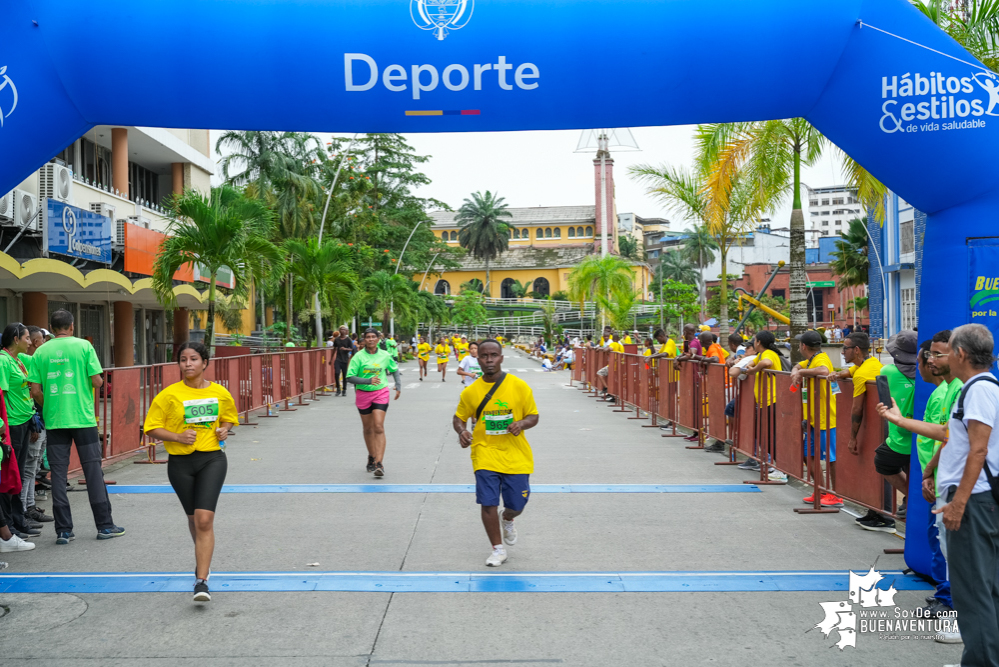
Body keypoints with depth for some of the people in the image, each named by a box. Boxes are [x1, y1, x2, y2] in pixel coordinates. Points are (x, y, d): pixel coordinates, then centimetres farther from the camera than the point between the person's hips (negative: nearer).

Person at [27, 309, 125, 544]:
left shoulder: (41, 352, 3)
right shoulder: (83, 346, -3)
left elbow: (36, 391, 0)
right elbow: (97, 381, -8)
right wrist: (97, 380, 15)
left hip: (54, 421, 2)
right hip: (83, 419, -2)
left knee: (58, 473, 7)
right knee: (93, 470, 6)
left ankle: (63, 530, 8)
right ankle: (105, 526, 11)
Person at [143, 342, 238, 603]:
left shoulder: (220, 393, 2)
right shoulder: (169, 395, -5)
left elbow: (229, 417, 21)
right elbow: (151, 428, -3)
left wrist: (224, 430, -1)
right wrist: (177, 437, -19)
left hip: (212, 459, -1)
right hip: (180, 463, 1)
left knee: (204, 520, -14)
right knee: (194, 519, 15)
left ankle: (201, 580, -12)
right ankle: (203, 560, 45)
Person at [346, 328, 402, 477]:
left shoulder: (385, 355, 1)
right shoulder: (358, 357, -6)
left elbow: (394, 370, 19)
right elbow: (350, 377, -10)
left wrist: (398, 386, 13)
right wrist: (368, 381, -22)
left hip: (381, 393, 0)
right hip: (363, 394, 1)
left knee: (379, 427, -13)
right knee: (368, 429, 11)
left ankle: (379, 463, -17)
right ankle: (372, 457, 31)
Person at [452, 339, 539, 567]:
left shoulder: (519, 386, -4)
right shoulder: (471, 392, -2)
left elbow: (533, 416, 2)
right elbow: (459, 418, 10)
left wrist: (522, 423, -20)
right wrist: (462, 431, -12)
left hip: (516, 455, 0)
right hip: (485, 454, 0)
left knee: (516, 505, 4)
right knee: (488, 504, -7)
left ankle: (507, 521, 42)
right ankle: (498, 549, 13)